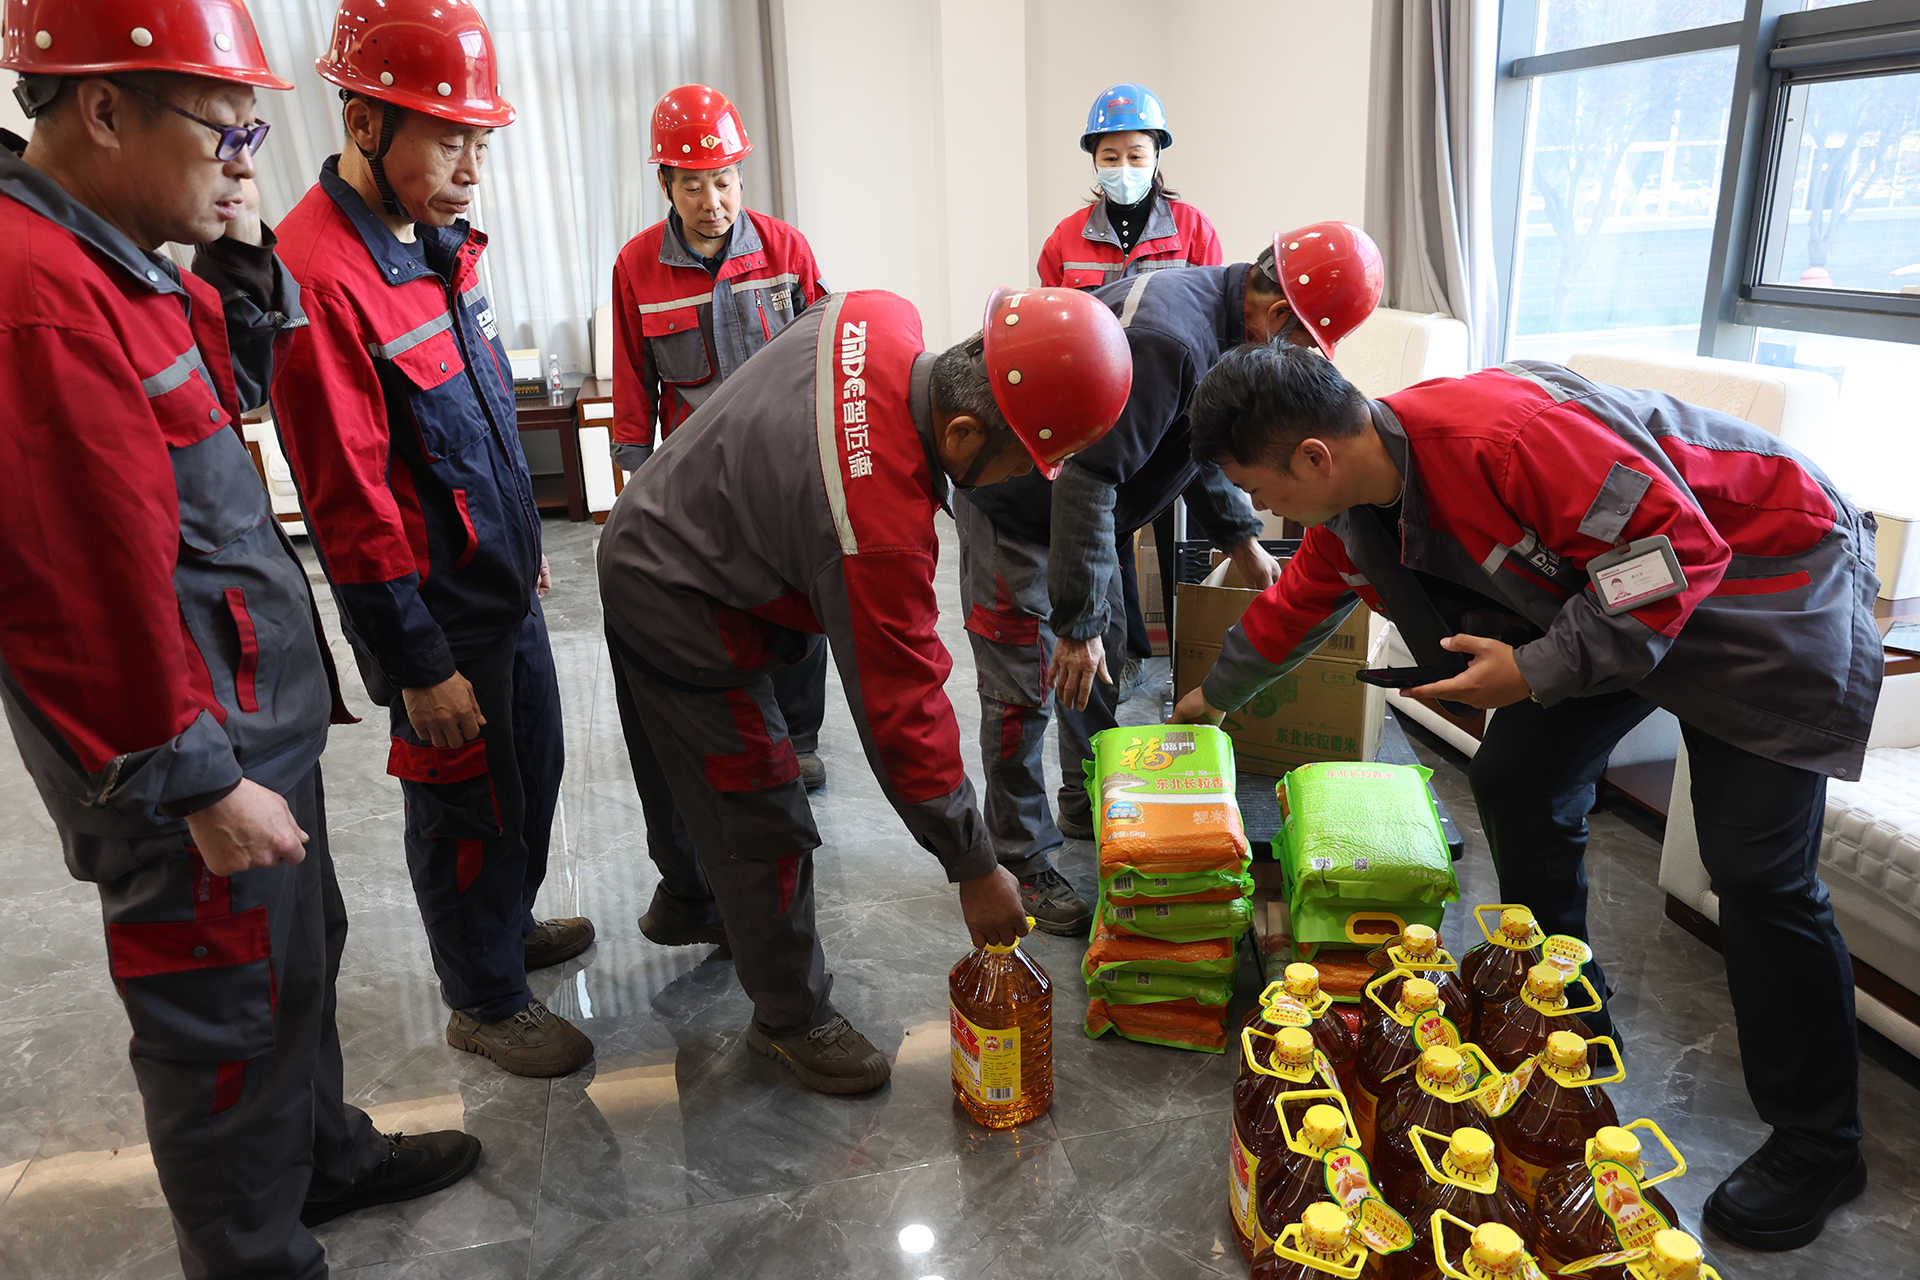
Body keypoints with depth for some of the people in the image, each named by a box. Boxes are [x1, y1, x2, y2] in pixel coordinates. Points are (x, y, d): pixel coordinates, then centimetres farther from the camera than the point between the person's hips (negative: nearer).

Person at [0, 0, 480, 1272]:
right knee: (229, 1014, 8)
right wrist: (198, 783, -20)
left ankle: (325, 1152, 47)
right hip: (191, 748, -10)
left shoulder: (106, 261, 8)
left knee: (301, 953, 25)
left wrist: (243, 260, 5)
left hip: (257, 714, 10)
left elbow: (227, 386, 23)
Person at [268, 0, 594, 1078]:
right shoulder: (317, 273, -23)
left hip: (503, 583, 9)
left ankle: (510, 925, 45)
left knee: (535, 765, 22)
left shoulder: (441, 240, 6)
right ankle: (486, 1000, 29)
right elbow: (348, 501, -23)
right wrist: (417, 663, -19)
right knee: (470, 805, 7)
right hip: (434, 607, -9)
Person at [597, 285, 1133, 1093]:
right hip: (681, 616, -9)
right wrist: (974, 869, -19)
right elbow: (900, 710, -31)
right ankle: (792, 1020, 20)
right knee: (765, 825, 0)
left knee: (696, 762, 29)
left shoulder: (881, 319, -16)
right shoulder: (879, 526, -39)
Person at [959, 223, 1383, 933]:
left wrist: (1242, 541, 21)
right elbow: (1085, 477, -34)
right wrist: (1077, 622, -29)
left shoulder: (1205, 307, 1)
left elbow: (1196, 444, 17)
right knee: (1026, 689, -4)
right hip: (1013, 511, -10)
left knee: (1104, 651, 18)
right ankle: (1021, 860, 11)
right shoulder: (1169, 340, -32)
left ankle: (1089, 807, 36)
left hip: (1071, 502, 10)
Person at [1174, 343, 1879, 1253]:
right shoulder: (1352, 506, -7)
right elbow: (1298, 602, 12)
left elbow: (1676, 547, -31)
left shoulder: (1500, 435, -36)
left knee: (1757, 868, -9)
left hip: (1764, 578, -8)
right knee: (1516, 779, 4)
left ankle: (1817, 1148, 10)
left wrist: (1538, 671, -28)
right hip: (1598, 591, 8)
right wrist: (1215, 695, 24)